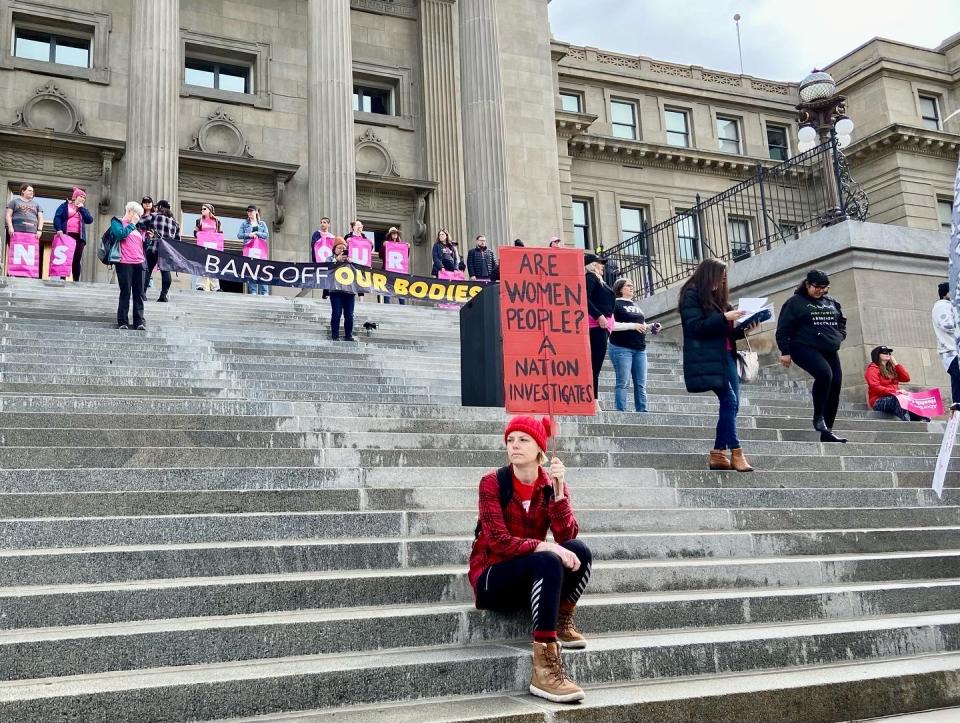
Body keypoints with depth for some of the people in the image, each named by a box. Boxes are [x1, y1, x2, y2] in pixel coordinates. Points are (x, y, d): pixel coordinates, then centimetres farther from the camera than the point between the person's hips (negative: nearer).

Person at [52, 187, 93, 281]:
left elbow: (90, 220, 6)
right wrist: (59, 230, -15)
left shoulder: (83, 209, 24)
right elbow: (57, 217, 0)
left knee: (76, 260, -2)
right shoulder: (65, 206, 11)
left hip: (79, 237, 3)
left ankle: (76, 280, -2)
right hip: (66, 235, -3)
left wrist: (82, 208, 3)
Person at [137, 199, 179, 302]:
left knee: (147, 270, 5)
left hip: (152, 248, -3)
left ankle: (142, 293, 3)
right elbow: (177, 238, 17)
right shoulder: (174, 221, 17)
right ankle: (163, 295, 1)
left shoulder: (153, 216, 4)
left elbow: (138, 224, -3)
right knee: (165, 272, 7)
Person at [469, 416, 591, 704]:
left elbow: (567, 535, -14)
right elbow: (499, 541, -22)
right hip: (491, 577, -4)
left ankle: (562, 622, -3)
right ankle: (545, 668, -41)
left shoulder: (552, 484, -1)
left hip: (535, 579, 4)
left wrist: (558, 489, -25)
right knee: (548, 561, -34)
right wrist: (544, 547, -34)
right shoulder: (493, 482, -12)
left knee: (578, 550, -25)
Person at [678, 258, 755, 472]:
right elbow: (695, 328, -14)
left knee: (731, 405, 2)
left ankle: (718, 454, 5)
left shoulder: (716, 297, 21)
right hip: (708, 359, -9)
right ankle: (736, 453, -11)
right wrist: (724, 317, -17)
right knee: (729, 402, -15)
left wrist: (743, 330, 6)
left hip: (726, 356, 9)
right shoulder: (692, 296, -3)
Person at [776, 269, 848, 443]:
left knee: (835, 385, -1)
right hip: (805, 348, -7)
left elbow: (842, 320, 30)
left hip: (830, 350, 7)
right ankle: (818, 417, -15)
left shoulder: (831, 302, 17)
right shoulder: (795, 302, -1)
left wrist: (840, 335, 10)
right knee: (824, 374, -32)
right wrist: (785, 351, -9)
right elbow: (783, 328, -4)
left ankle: (827, 431, 8)